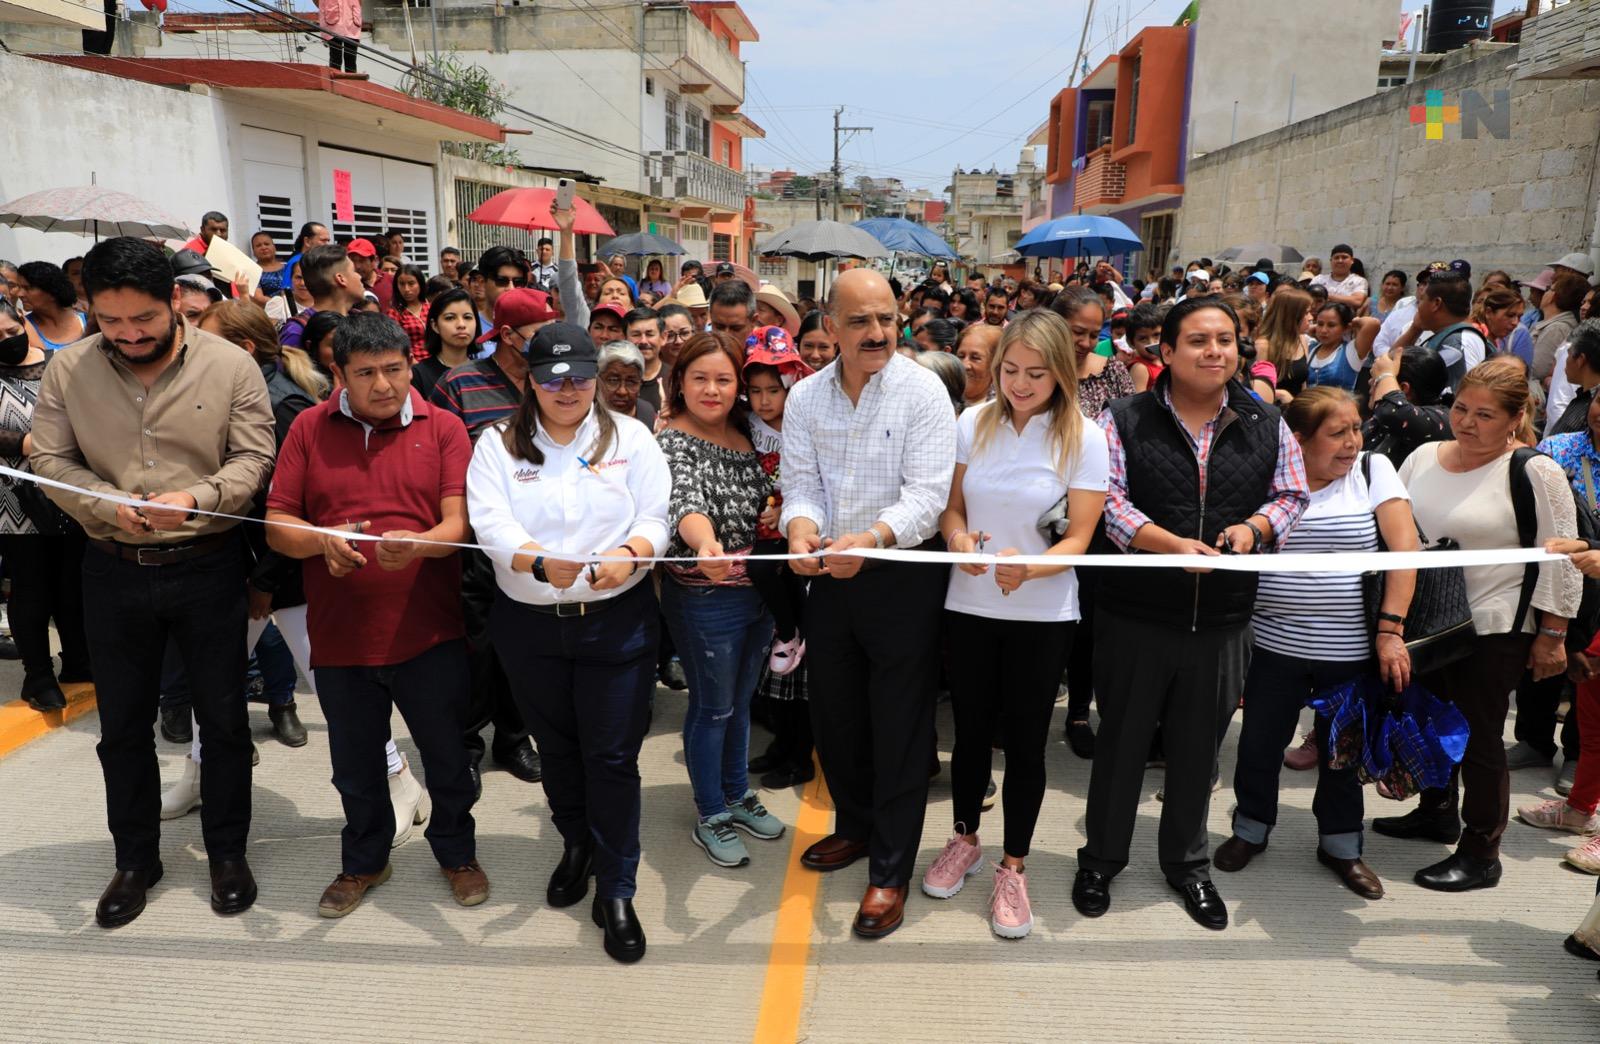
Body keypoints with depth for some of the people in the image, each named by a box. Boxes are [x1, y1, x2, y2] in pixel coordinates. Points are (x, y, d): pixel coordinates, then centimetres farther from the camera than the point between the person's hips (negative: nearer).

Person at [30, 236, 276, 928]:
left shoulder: (229, 365, -8)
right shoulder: (69, 370, -1)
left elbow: (253, 457, -8)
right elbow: (49, 460, 0)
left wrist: (197, 496, -26)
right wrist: (109, 505, -18)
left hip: (207, 565, -2)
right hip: (113, 570, 2)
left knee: (222, 716, 9)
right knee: (122, 723, 14)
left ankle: (227, 851, 28)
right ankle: (135, 860, 33)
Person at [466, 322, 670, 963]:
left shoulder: (630, 438, 2)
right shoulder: (499, 446, 2)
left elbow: (657, 517, -5)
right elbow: (491, 522, -12)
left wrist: (627, 558, -26)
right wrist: (540, 563, -31)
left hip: (617, 621, -2)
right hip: (529, 624, 2)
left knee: (612, 757, 0)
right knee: (556, 748, 19)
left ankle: (615, 889, 16)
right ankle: (576, 844, 44)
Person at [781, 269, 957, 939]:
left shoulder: (923, 392, -10)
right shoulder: (805, 397, 3)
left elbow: (927, 493, -18)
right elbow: (801, 482, -1)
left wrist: (869, 540, -35)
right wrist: (801, 531, -24)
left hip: (902, 578, -4)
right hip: (829, 579, 5)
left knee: (900, 729, 3)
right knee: (835, 718, 18)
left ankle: (891, 871, 19)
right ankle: (856, 826, 42)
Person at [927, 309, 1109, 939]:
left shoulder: (1084, 438, -9)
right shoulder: (973, 424, -2)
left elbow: (1079, 537, -10)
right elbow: (950, 506, 6)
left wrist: (1028, 568, -29)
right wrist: (958, 539, -17)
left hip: (1041, 615, -2)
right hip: (969, 605, 2)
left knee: (1025, 742, 8)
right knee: (971, 731, 15)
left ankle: (1014, 868, 26)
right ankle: (965, 841, 37)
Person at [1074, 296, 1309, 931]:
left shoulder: (1266, 426, 7)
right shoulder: (1124, 420, -4)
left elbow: (1292, 495, 11)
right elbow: (1108, 498, -12)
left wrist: (1253, 528, -10)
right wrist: (1172, 545, -24)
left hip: (1222, 618, 3)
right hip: (1135, 612, -3)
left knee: (1197, 745, 16)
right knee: (1122, 739, 10)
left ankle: (1187, 864, 35)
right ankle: (1100, 860, 28)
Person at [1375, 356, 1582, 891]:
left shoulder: (1535, 473, -14)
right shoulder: (1424, 456, 3)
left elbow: (1560, 560, -11)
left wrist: (1551, 635, -10)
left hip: (1492, 630, -6)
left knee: (1479, 735, 4)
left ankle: (1481, 852, 18)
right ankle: (1436, 812, 40)